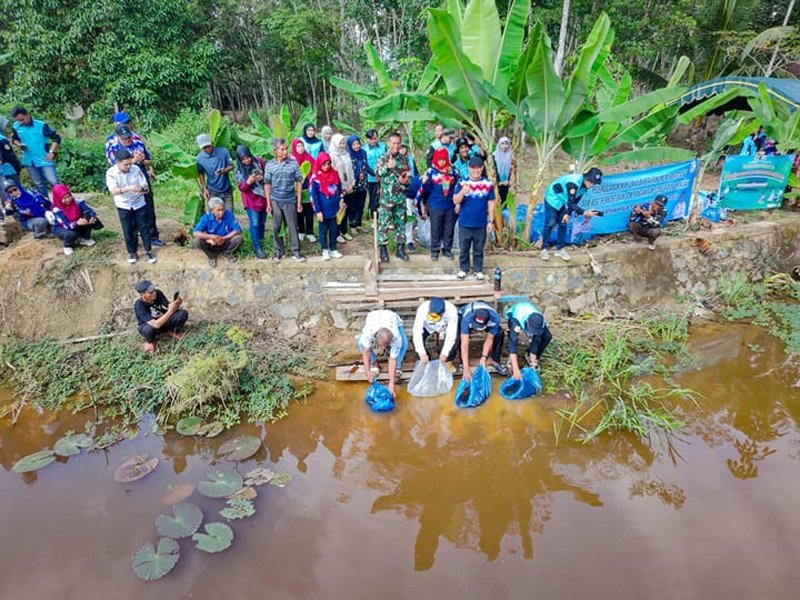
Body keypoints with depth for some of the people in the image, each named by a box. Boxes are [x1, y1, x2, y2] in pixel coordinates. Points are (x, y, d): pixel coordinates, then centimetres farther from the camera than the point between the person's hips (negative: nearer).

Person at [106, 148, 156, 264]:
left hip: (139, 204, 1)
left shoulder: (136, 169, -12)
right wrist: (129, 188, -43)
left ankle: (148, 251, 17)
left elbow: (145, 186, -8)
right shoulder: (111, 172, -17)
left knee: (144, 228, 5)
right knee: (128, 231, 7)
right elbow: (113, 191, -28)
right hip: (123, 206, -1)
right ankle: (132, 252, 22)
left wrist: (143, 189, -32)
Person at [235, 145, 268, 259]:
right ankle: (257, 248, 0)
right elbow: (242, 188, -6)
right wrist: (248, 182, -25)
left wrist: (262, 177, -17)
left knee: (262, 222, 12)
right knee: (254, 224, -6)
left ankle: (261, 242, 31)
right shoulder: (239, 170, -7)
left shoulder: (259, 162, -5)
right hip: (251, 200, -2)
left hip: (263, 197, 2)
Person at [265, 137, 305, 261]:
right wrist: (268, 202, 0)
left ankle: (296, 252, 11)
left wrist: (299, 201, -1)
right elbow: (267, 185, 4)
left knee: (293, 226, 3)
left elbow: (299, 182, 1)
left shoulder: (294, 163, -3)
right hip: (275, 201, 1)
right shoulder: (269, 165, -1)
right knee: (276, 227, 8)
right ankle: (279, 251, 20)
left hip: (290, 200, -1)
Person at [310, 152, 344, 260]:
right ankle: (325, 250, 20)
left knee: (334, 230, 12)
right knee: (323, 230, 8)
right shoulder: (316, 178, -12)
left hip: (334, 209, 4)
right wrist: (318, 211, -14)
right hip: (323, 210, -4)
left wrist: (341, 201, 5)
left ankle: (333, 249, 24)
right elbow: (314, 196, -12)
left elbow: (339, 189, 13)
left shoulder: (335, 174, 2)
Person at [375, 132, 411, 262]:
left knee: (401, 223, 8)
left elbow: (409, 175, 10)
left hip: (400, 197, 3)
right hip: (386, 197, -3)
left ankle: (400, 248, 19)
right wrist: (387, 167, -22)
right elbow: (376, 173, -10)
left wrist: (405, 181, -12)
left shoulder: (404, 159, 7)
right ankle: (383, 249, 9)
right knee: (384, 223, -1)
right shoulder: (383, 158, -1)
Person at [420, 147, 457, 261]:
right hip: (435, 206, -3)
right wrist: (424, 182, -25)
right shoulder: (431, 172, -5)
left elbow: (456, 187, 12)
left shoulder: (452, 171, 4)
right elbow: (427, 190, -5)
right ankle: (434, 250, 17)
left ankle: (447, 249, 23)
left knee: (449, 229, 10)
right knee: (435, 229, 5)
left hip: (450, 206, 3)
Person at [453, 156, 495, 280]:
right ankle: (463, 269, 24)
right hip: (465, 223, 0)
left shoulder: (488, 184, -1)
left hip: (481, 223, 0)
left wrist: (490, 221, 2)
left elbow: (491, 204, 4)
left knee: (479, 249, 10)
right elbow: (456, 201, -7)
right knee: (463, 248, 10)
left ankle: (478, 270, 21)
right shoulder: (462, 183, -1)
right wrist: (462, 192, -27)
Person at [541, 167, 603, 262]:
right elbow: (571, 204, -39)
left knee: (563, 224, 5)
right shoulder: (574, 183, -36)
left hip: (563, 201, 8)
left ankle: (560, 249, 13)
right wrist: (584, 212, -47)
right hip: (553, 198, -8)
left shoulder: (585, 186, -10)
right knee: (550, 224, -7)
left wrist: (568, 213, -6)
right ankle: (544, 249, 3)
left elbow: (575, 202, 1)